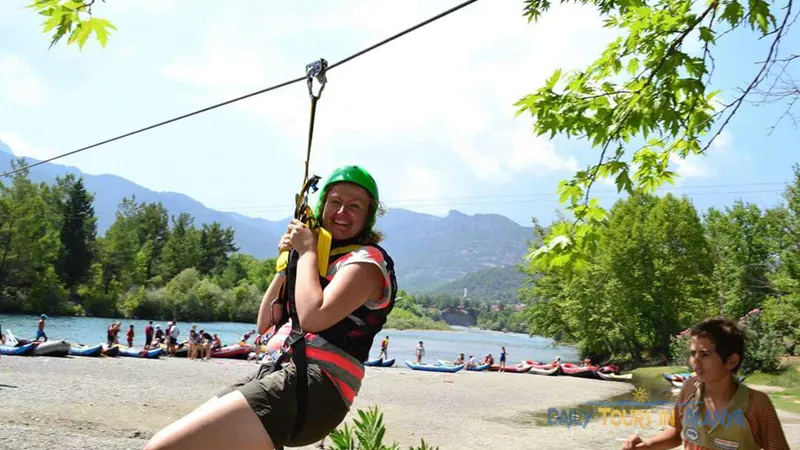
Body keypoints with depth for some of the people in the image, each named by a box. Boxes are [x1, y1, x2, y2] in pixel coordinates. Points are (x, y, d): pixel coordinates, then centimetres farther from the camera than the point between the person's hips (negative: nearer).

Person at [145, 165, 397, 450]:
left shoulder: (366, 260, -3)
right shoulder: (321, 257, 23)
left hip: (310, 389, -9)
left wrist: (307, 251, -6)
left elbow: (312, 317, -20)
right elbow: (264, 324, 21)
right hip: (276, 375, 9)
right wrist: (286, 263, 12)